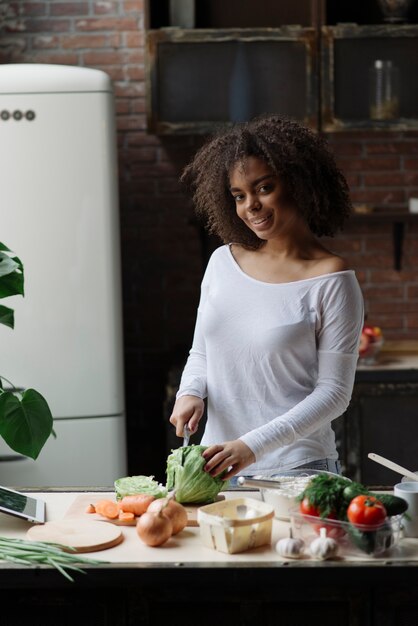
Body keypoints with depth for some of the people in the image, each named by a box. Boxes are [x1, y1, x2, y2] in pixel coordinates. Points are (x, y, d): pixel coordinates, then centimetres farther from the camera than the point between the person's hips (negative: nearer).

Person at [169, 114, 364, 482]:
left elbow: (334, 392, -12)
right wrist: (190, 393, -5)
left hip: (296, 469, -4)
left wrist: (253, 446, -21)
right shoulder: (223, 261, 6)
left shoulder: (331, 281, -10)